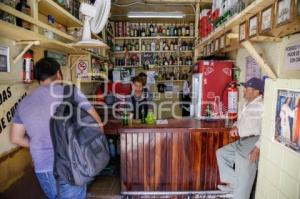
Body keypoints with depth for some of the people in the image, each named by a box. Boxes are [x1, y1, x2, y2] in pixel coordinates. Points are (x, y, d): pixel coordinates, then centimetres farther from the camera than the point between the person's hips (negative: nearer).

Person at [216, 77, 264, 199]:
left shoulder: (262, 105, -16)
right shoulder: (248, 104, 16)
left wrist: (258, 147, -27)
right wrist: (235, 126, 7)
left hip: (252, 143, -10)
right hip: (242, 142, 10)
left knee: (243, 179, -3)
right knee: (221, 153, 19)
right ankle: (233, 183, 22)